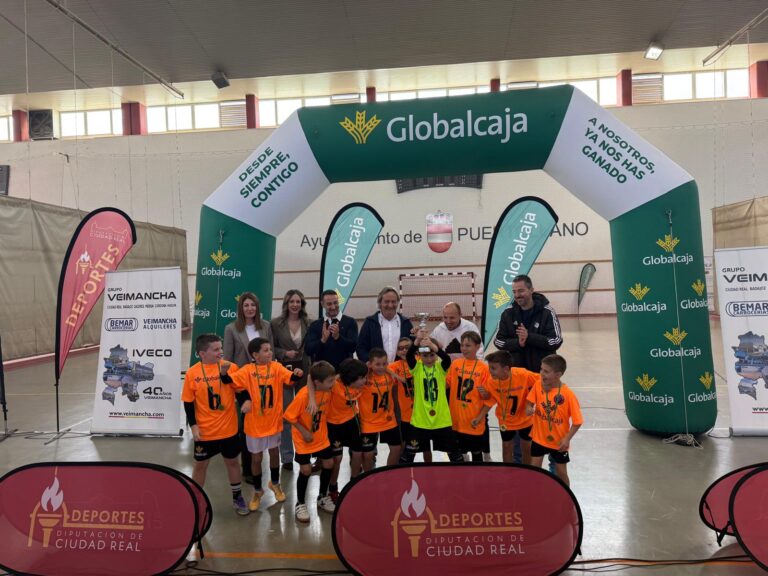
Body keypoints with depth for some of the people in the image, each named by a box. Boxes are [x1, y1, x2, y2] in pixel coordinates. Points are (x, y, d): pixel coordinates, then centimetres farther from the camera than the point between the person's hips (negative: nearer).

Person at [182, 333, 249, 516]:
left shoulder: (230, 367, -9)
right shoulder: (192, 373, -10)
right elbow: (188, 403, -4)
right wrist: (193, 425, -10)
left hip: (228, 429, 1)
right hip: (204, 431, -1)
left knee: (232, 462, 16)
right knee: (200, 465, 15)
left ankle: (237, 498, 34)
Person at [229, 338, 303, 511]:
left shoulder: (276, 367, -9)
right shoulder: (247, 370, -13)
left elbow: (289, 378, -22)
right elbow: (231, 383, -20)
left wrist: (297, 374, -42)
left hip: (274, 421, 2)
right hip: (255, 423, -2)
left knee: (274, 452, 20)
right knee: (256, 458, 12)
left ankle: (275, 483, 45)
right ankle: (257, 491, 35)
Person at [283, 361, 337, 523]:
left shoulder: (328, 391, -13)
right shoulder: (303, 396, -31)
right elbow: (290, 416, -22)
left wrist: (323, 427, 4)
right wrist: (304, 431, -20)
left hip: (321, 437, 6)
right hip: (303, 438, -5)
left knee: (329, 464, 8)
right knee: (306, 469, -4)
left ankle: (322, 498, 29)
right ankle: (300, 503, 19)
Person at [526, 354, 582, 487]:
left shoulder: (568, 395, -23)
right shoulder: (538, 386, -13)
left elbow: (577, 421, -16)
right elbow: (531, 402, 3)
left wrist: (567, 439, -22)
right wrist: (530, 408, -20)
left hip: (559, 441, -3)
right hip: (539, 438, 3)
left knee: (561, 472, 15)